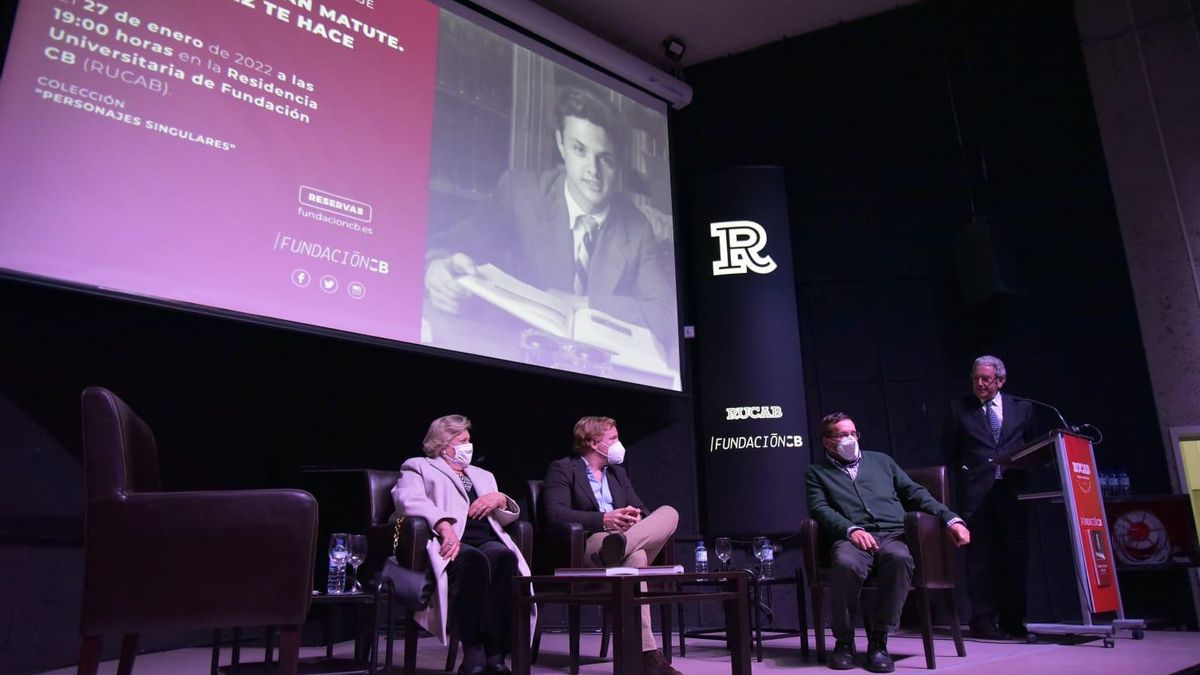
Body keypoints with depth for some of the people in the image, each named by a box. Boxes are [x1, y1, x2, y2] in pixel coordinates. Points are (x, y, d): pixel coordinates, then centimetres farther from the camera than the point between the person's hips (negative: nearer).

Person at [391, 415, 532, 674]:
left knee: (505, 557, -33)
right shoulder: (418, 467, 20)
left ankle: (495, 654, -34)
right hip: (449, 543, -4)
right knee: (474, 560, -38)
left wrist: (500, 499, 4)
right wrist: (443, 524, -21)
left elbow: (510, 516, 28)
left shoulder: (483, 475, 36)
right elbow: (408, 500, -3)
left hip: (487, 541, 4)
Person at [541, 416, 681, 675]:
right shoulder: (562, 469, 3)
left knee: (669, 513, -25)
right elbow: (555, 513, -14)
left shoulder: (618, 471, 27)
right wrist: (603, 519, -24)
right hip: (587, 546, -6)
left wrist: (637, 517, -9)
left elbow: (640, 508, 19)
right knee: (635, 555, -40)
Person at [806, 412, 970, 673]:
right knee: (846, 564, -38)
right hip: (852, 538, -2)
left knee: (900, 557, -36)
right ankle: (844, 641, -14)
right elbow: (820, 508, 3)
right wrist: (851, 529, -16)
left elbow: (914, 492, 21)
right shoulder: (817, 472, 19)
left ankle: (878, 640, -22)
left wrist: (950, 518, 6)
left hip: (892, 535, 2)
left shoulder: (880, 460, 27)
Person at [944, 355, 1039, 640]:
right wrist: (967, 472, 1)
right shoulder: (959, 408, 6)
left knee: (1015, 557, 5)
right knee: (980, 558, -3)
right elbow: (951, 452, 10)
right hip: (976, 494, -2)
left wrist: (1022, 470, 4)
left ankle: (1013, 621, 15)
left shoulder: (1022, 408, 12)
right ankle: (983, 621, 3)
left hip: (1013, 492, 2)